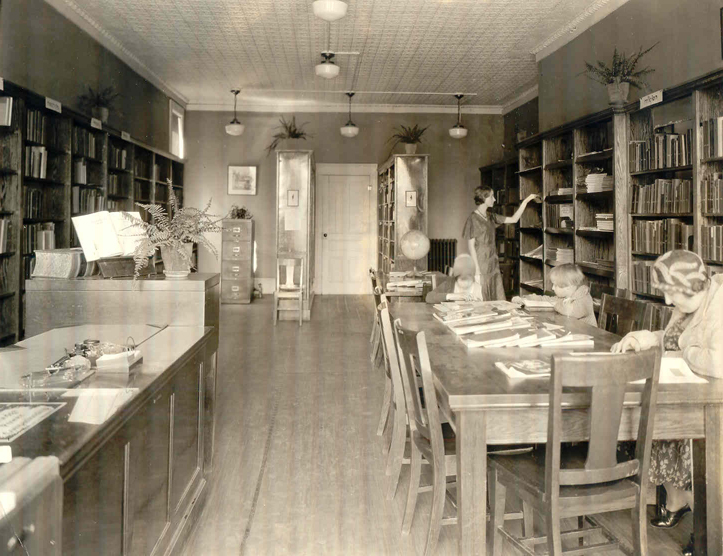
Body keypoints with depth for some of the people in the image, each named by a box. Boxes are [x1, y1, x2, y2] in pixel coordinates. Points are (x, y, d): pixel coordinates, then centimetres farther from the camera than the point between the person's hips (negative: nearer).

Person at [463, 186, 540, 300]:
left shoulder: (491, 217, 13)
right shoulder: (473, 219, -9)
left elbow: (514, 219, 19)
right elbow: (471, 246, -12)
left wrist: (526, 201, 14)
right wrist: (477, 271, -16)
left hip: (493, 265, 8)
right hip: (481, 266, -8)